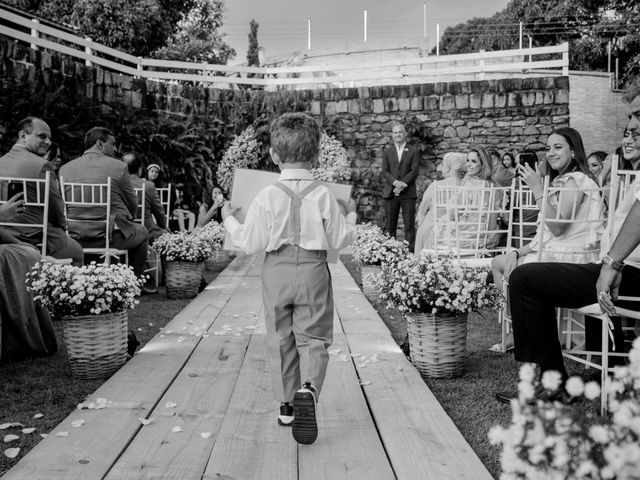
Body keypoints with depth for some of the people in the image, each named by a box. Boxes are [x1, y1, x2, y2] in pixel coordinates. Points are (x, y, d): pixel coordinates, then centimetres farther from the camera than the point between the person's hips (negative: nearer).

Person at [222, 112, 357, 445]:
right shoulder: (324, 196, -6)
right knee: (314, 337, 8)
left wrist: (229, 220, 11)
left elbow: (250, 244, -5)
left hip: (277, 270, 1)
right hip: (314, 270, 0)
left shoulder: (267, 197, -8)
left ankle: (287, 405, 23)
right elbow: (340, 240, -1)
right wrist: (350, 215, 17)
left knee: (281, 340, 13)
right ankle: (308, 389, -19)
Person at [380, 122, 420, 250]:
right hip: (390, 193, 2)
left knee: (409, 224, -4)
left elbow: (414, 171, -1)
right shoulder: (387, 152, 14)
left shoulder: (413, 152, 9)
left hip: (408, 193, -2)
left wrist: (402, 184, -15)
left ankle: (411, 250, -2)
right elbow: (384, 171, 4)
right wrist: (395, 182, -15)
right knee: (390, 225, 2)